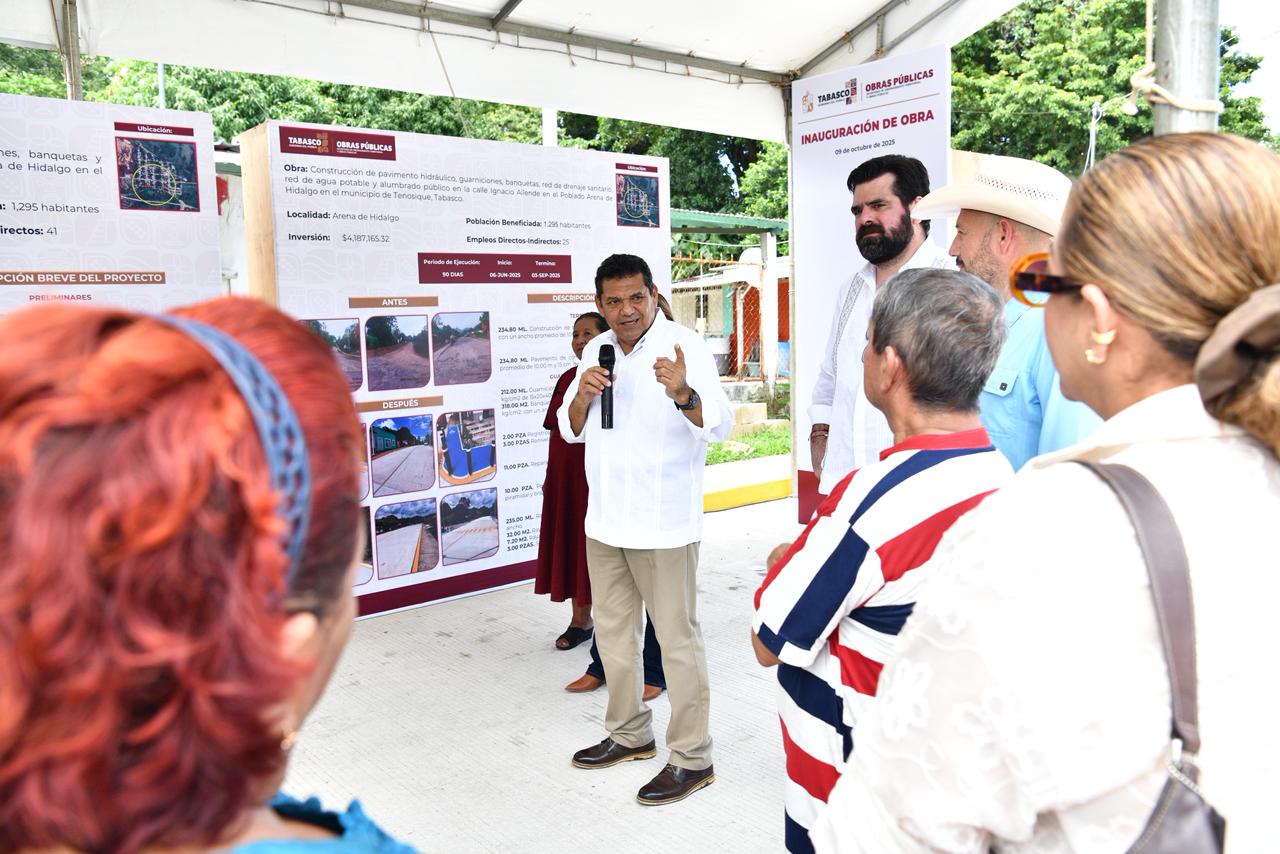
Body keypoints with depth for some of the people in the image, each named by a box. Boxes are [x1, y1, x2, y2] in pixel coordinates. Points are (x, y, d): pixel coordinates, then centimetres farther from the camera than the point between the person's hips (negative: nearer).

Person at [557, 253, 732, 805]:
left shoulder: (684, 346, -12)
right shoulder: (596, 351, 9)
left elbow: (719, 425, -23)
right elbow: (572, 430, 11)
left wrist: (682, 393, -45)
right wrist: (583, 394, -11)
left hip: (663, 524, -7)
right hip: (605, 520, 7)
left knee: (677, 639, 1)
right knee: (613, 631, 18)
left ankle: (692, 756, 15)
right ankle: (629, 733, 36)